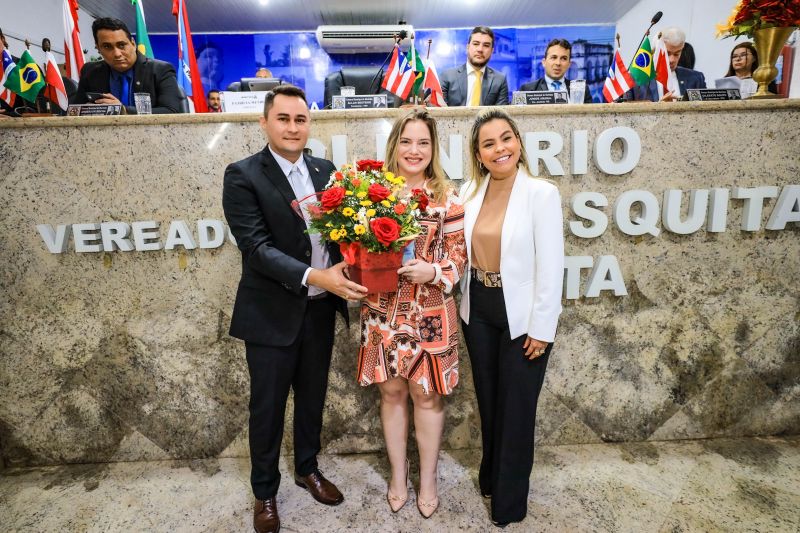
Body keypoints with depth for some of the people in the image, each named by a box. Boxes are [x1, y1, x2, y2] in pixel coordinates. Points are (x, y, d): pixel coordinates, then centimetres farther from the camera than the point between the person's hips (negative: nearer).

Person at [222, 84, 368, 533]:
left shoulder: (326, 171, 5)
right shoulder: (243, 176, -10)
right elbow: (256, 246, -19)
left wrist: (351, 270, -13)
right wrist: (314, 276, -29)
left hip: (320, 309, 5)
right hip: (272, 313, -4)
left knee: (313, 396, 20)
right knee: (268, 406, 12)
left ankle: (308, 467, 45)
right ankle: (265, 491, 36)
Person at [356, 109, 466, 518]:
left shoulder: (447, 199, -3)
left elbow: (458, 256, -2)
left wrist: (433, 272, -20)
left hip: (430, 312, -1)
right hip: (383, 310, 2)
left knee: (427, 393, 11)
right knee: (391, 391, 14)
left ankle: (428, 478, 33)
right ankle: (397, 474, 36)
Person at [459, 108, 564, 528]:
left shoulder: (541, 193, -14)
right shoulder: (469, 192, 0)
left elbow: (551, 267, -14)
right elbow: (462, 251, 4)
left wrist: (542, 328, -14)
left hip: (521, 316, -4)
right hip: (478, 311, 4)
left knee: (516, 407, 12)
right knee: (487, 400, 21)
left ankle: (509, 501, 36)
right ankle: (491, 476, 47)